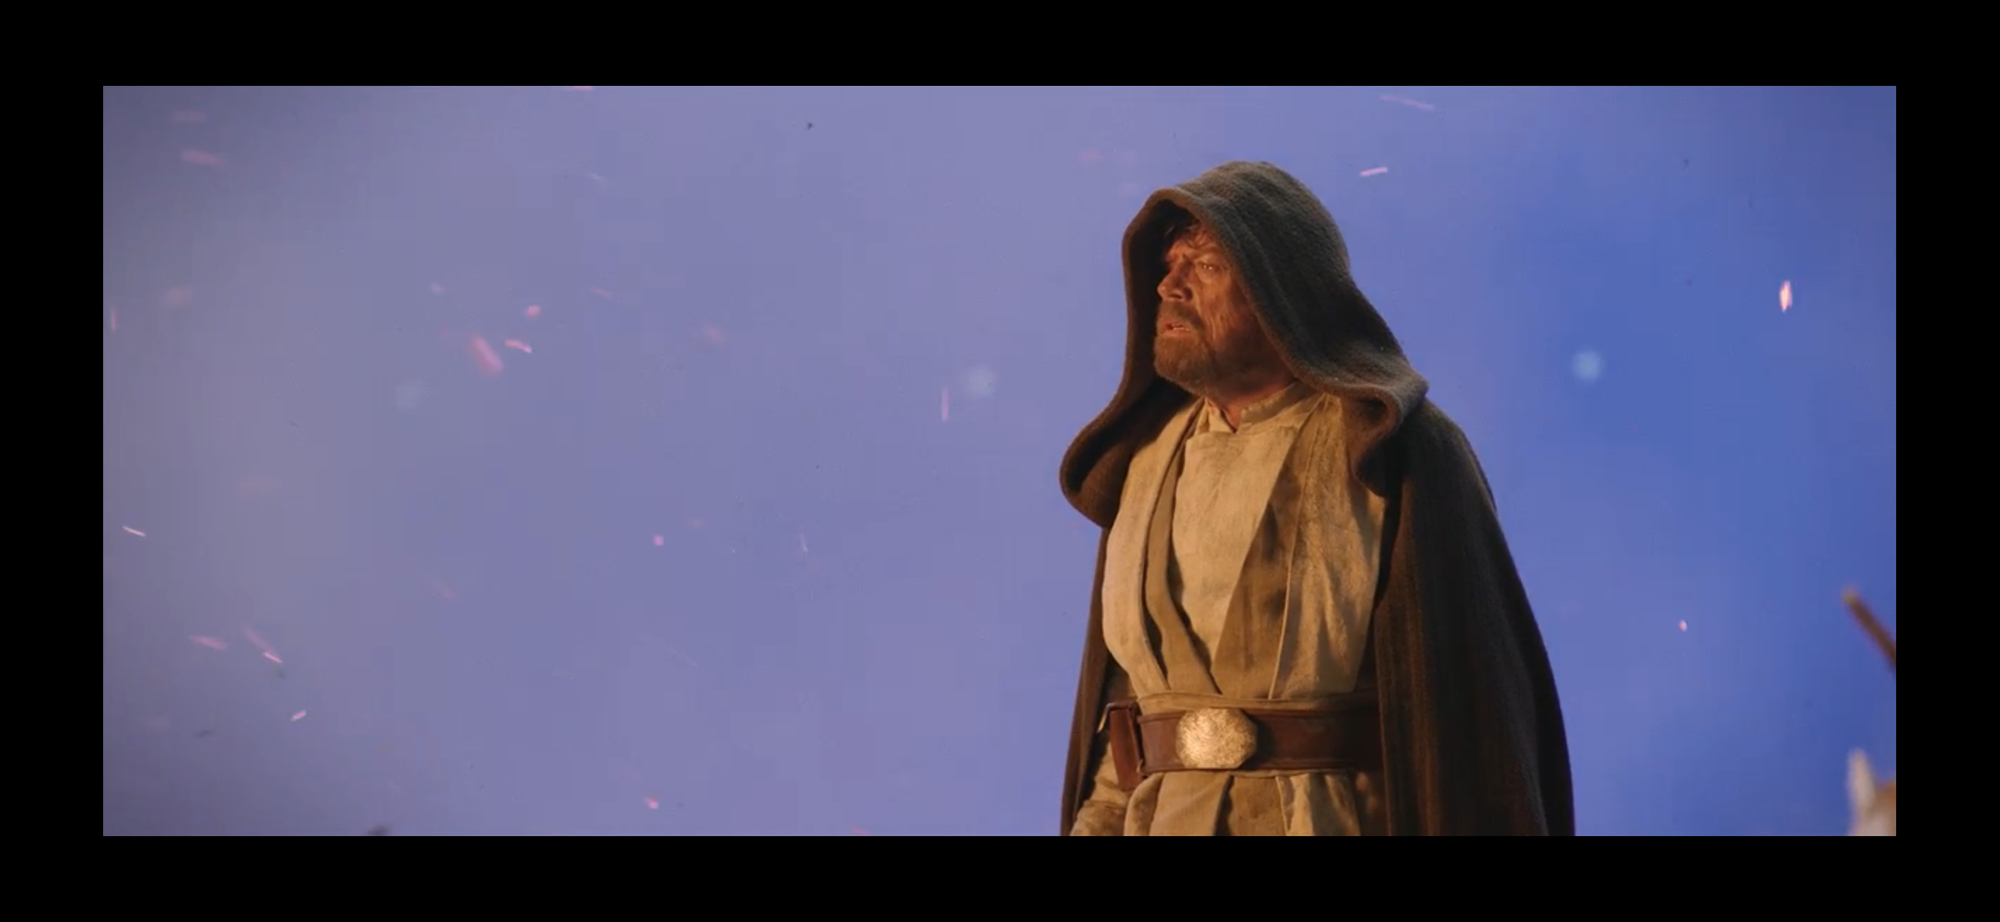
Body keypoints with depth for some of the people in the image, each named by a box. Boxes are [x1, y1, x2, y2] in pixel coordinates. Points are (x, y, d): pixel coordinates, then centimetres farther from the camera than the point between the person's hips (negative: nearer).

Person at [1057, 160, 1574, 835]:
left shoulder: (1393, 450, -7)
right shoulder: (1148, 460, 9)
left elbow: (1477, 697, -10)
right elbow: (1118, 700, 10)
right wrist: (1098, 824, 3)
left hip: (1343, 817, -4)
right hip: (1160, 816, 5)